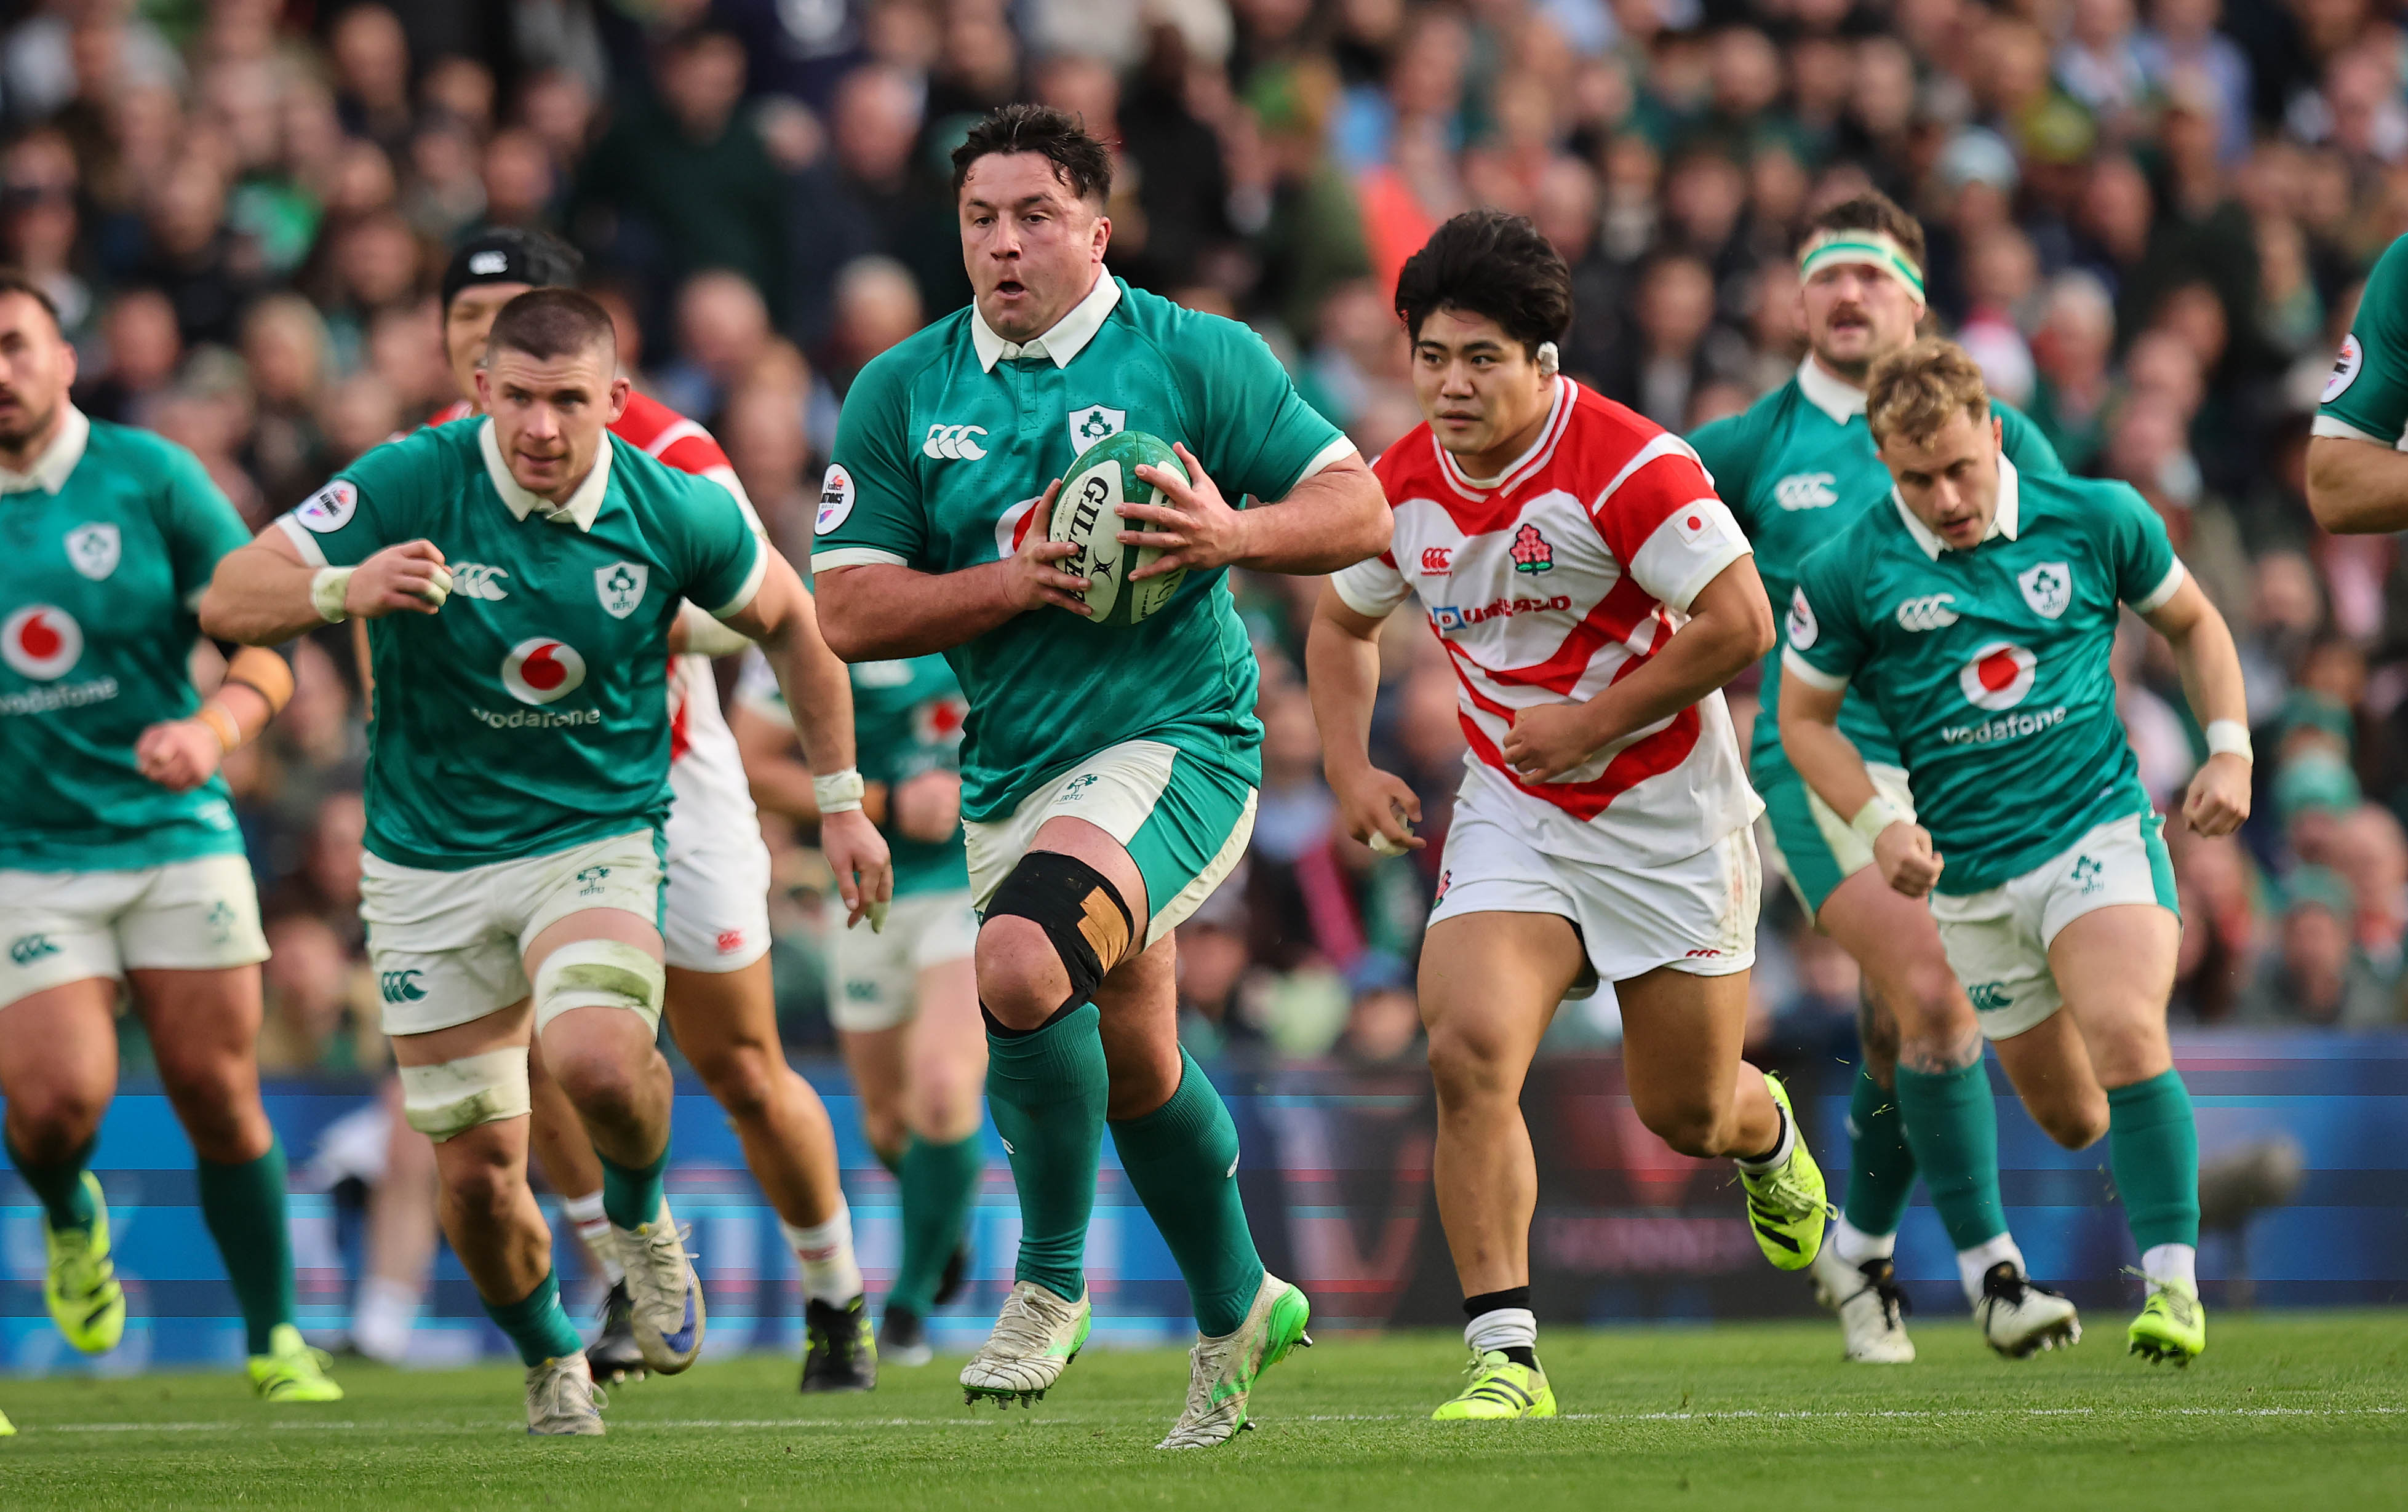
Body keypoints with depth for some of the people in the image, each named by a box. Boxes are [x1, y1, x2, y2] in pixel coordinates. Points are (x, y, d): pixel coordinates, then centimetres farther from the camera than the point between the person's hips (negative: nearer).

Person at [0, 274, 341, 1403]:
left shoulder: (150, 477, -2)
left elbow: (269, 638, -2)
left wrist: (214, 726, -21)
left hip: (173, 834, 0)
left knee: (218, 1098, 0)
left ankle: (274, 1342, 16)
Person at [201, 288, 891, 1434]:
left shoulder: (675, 513, -11)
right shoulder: (408, 486, -15)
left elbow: (791, 623, 8)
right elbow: (229, 601, -17)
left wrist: (841, 801, 9)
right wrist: (343, 589, -38)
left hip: (596, 835, -1)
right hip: (428, 858, 1)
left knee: (597, 1061, -31)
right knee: (477, 1171, 2)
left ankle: (640, 1217, 4)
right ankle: (549, 1360, 32)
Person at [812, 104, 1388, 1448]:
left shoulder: (1196, 358, -4)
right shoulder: (901, 395, 4)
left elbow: (1359, 510, -2)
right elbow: (852, 613, -1)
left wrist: (1236, 535, -21)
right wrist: (1017, 582, -15)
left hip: (1177, 742, -6)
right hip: (1012, 773, 6)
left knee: (1022, 969, -30)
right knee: (1134, 1069, 17)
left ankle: (1052, 1283, -12)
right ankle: (1238, 1311, 40)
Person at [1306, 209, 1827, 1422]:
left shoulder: (1629, 464, -20)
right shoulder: (1403, 486, -2)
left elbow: (1737, 622, -21)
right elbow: (1343, 620, 17)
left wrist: (1589, 726, -19)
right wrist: (1348, 766, 3)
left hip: (1665, 809, -3)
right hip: (1509, 812, 4)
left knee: (1685, 1113, 8)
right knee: (1468, 1052, -21)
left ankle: (1765, 1131, 49)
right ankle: (1505, 1354, -16)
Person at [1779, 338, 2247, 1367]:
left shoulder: (2094, 519, -4)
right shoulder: (1848, 572, -7)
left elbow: (2192, 622, 13)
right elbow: (1804, 716, 5)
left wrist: (2229, 749, 0)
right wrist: (1879, 823, -9)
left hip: (2099, 825, -2)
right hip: (1970, 877, 2)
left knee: (2124, 1033, -27)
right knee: (2062, 1103, 9)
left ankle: (2172, 1282, -26)